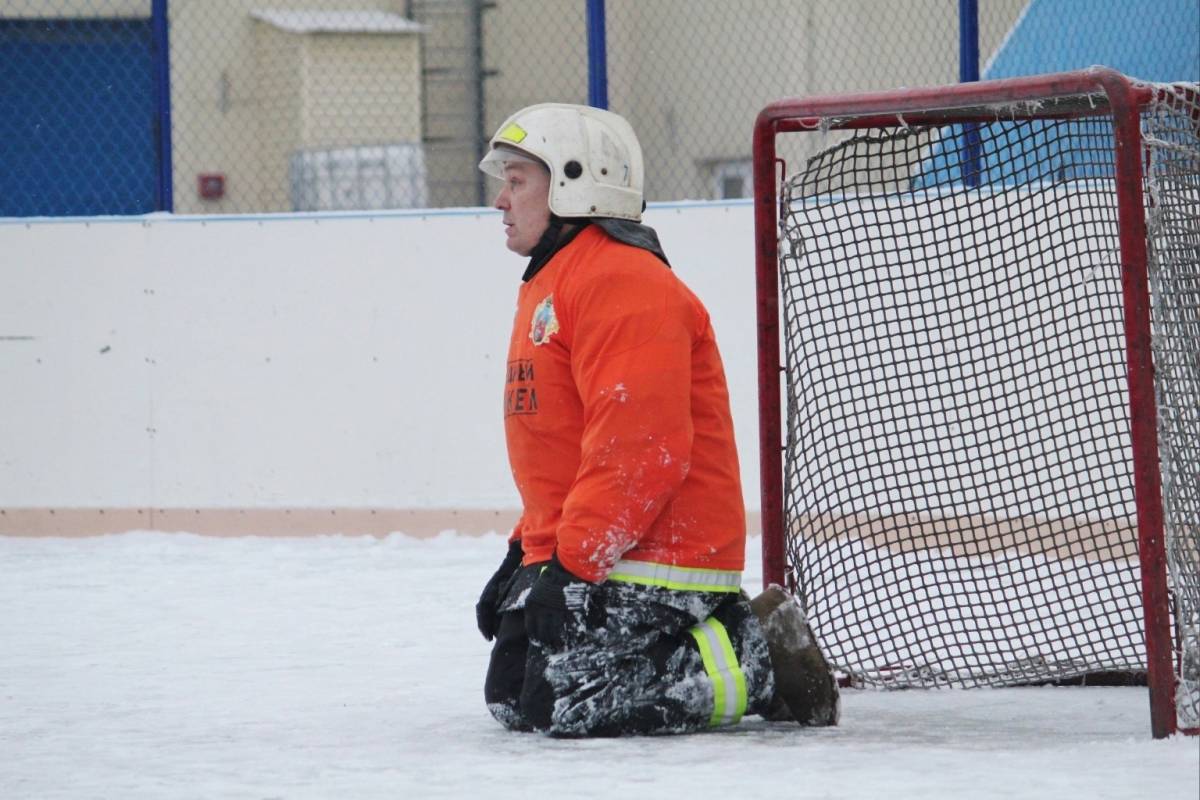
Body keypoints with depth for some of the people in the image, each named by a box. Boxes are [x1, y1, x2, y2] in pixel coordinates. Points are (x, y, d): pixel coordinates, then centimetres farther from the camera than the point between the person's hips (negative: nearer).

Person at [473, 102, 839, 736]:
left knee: (565, 704, -20)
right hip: (571, 548, 11)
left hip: (654, 560, -11)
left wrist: (572, 561, -24)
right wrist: (529, 551, 19)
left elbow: (641, 447, -25)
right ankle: (726, 634, 14)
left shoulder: (624, 283, -17)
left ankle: (759, 661, -5)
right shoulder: (550, 286, 20)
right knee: (512, 698, 9)